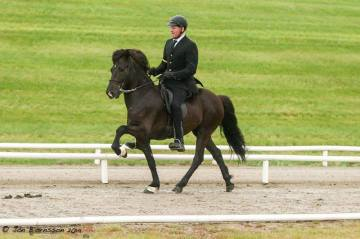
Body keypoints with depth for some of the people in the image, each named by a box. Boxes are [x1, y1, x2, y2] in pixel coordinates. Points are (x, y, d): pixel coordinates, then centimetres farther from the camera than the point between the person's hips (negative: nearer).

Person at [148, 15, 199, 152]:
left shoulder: (190, 46, -6)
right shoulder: (169, 43, 17)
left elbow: (191, 69, -13)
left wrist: (173, 75, -24)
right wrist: (155, 71, 2)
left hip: (182, 85, -8)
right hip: (167, 83, 8)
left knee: (174, 105, -31)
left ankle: (179, 140, -34)